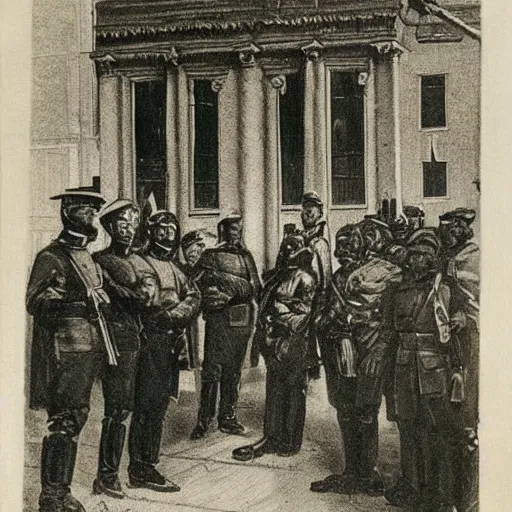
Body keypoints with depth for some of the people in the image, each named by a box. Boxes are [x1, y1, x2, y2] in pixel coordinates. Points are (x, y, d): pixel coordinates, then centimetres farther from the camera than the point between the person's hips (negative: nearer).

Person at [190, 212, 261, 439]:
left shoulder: (246, 256, 17)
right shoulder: (210, 256, 2)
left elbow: (255, 287, 14)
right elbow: (199, 284, -7)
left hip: (243, 320, 5)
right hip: (219, 317, -5)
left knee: (233, 371, 9)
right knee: (213, 369, -8)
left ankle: (228, 418, 17)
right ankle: (204, 420, -4)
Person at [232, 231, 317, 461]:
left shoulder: (304, 279, -8)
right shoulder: (281, 275, 16)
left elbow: (302, 314, -14)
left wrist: (287, 342, -17)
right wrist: (266, 337, 13)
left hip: (292, 344, -8)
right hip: (275, 342, 8)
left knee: (292, 392, 0)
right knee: (274, 390, 11)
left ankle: (290, 442, 7)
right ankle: (272, 437, 18)